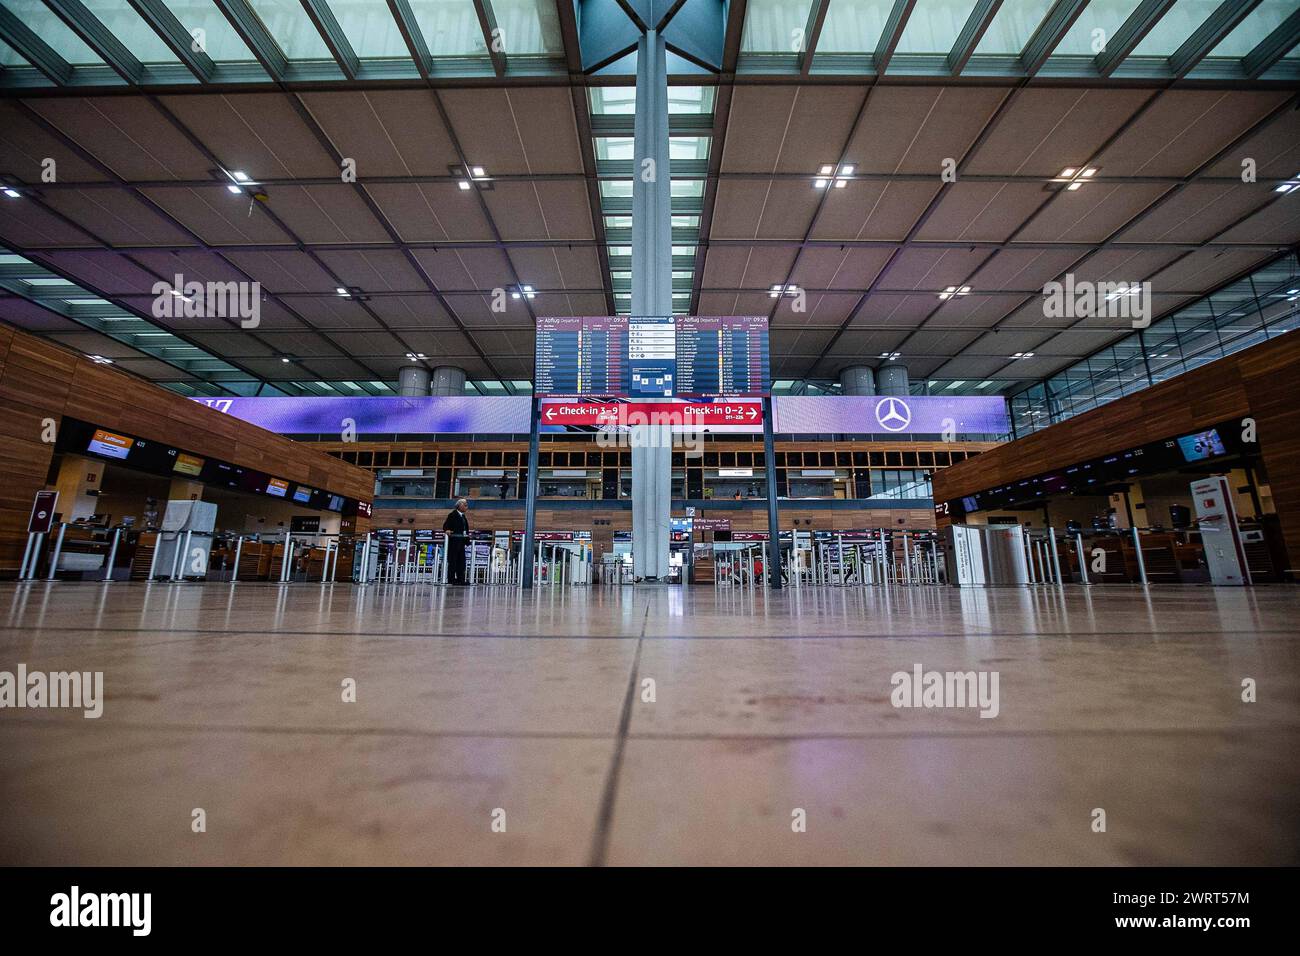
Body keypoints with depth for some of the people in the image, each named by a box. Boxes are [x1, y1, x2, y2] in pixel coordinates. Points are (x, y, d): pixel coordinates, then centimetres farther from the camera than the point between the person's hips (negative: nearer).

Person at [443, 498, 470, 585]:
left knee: (461, 561, 8)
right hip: (454, 541, -8)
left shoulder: (463, 516, 17)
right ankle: (451, 579, 0)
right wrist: (447, 530, -30)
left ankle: (460, 579, 12)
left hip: (461, 541, 8)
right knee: (452, 561, -4)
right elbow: (445, 525, -11)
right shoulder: (452, 514, -6)